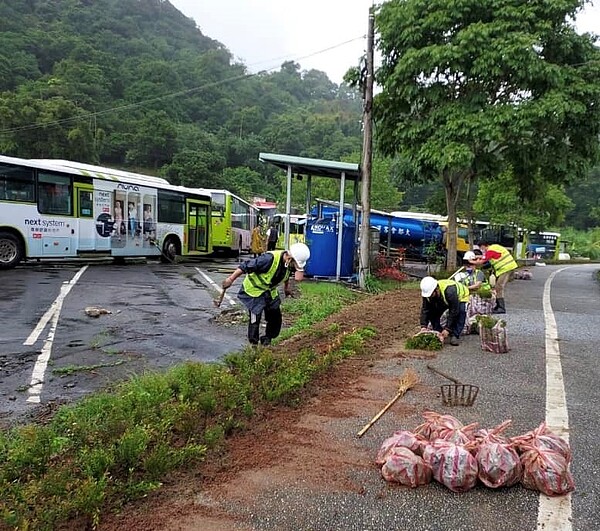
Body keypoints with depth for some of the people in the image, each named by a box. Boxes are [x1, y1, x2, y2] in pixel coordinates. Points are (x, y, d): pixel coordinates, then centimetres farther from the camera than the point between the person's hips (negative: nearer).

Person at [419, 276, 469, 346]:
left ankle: (455, 336, -22)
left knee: (461, 312, -33)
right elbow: (425, 310, -23)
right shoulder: (428, 293, -29)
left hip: (460, 296, -5)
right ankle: (439, 334, -2)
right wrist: (423, 326, -33)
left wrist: (447, 329, -38)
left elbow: (453, 312, -40)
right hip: (442, 301, 5)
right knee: (432, 313, -17)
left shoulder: (449, 291, -46)